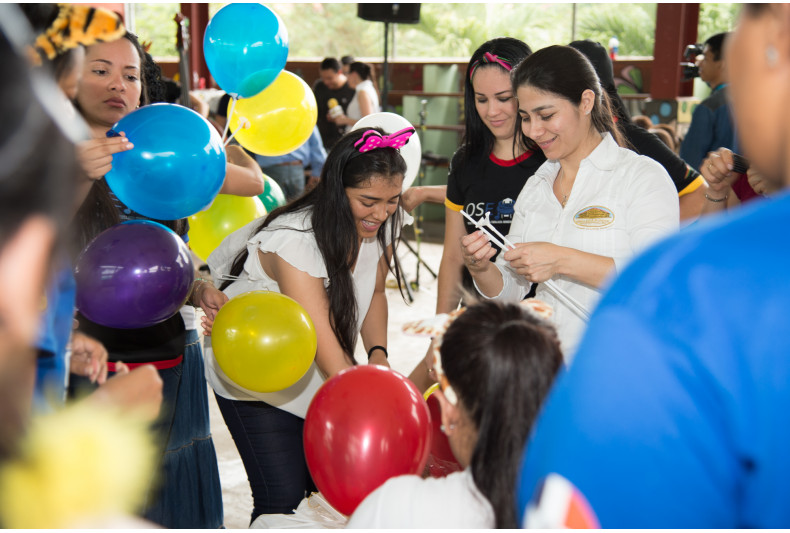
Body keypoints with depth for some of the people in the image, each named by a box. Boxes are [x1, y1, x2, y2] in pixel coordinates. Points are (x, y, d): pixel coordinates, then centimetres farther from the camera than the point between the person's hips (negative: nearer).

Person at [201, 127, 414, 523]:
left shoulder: (382, 225, -12)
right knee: (283, 498, -11)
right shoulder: (295, 241, -33)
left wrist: (378, 354, -10)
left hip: (317, 380, 6)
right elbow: (331, 359, -36)